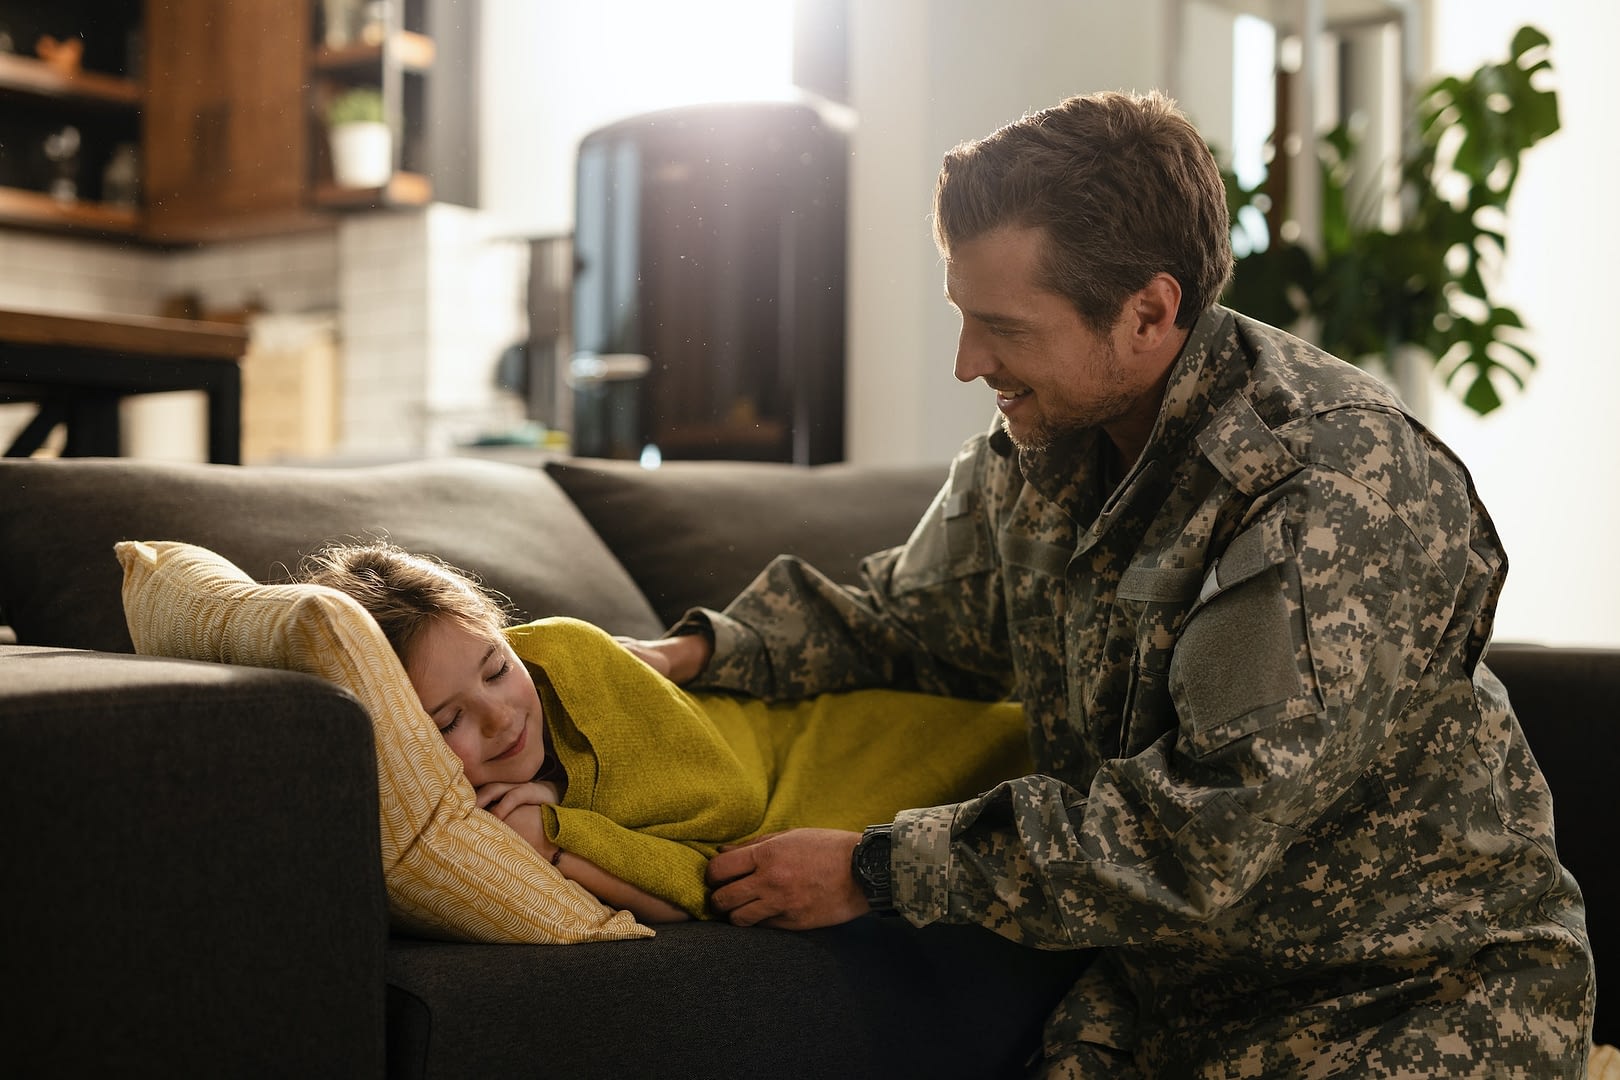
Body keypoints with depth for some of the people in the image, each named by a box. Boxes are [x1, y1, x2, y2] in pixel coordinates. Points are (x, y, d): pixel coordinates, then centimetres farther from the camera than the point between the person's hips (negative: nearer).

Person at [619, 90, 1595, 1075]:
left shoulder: (1344, 486, -26)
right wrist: (703, 651, -2)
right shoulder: (1034, 451, 0)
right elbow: (907, 619, 17)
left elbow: (1198, 844, -28)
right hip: (1175, 984, 5)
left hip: (1429, 987, -5)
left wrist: (876, 871, -22)